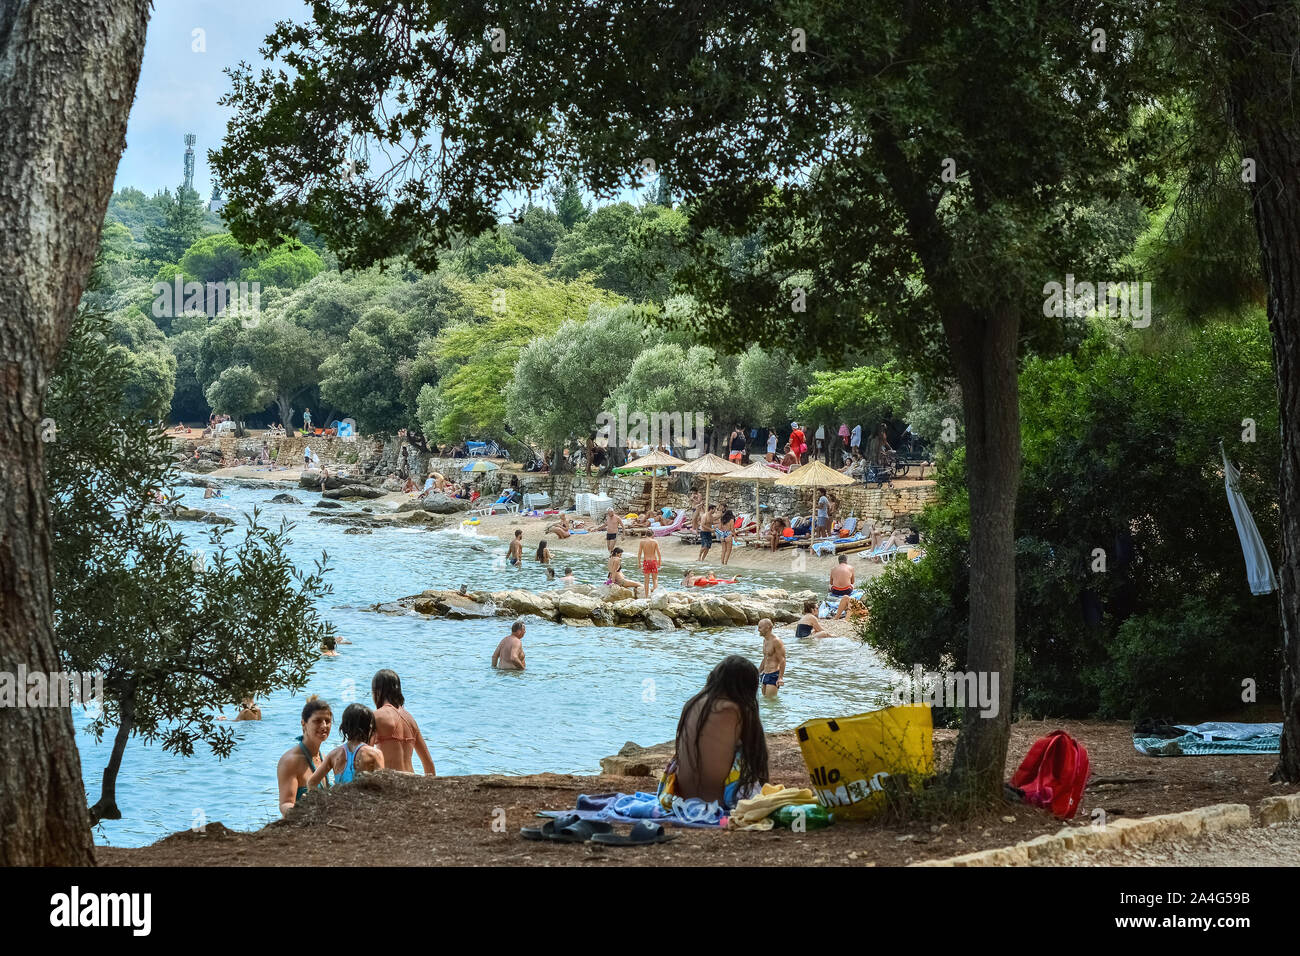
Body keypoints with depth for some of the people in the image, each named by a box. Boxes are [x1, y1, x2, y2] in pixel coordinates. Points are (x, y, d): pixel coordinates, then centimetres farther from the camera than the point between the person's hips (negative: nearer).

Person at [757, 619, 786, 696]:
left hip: (774, 675, -9)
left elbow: (782, 660, -19)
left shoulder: (776, 641, -15)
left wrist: (780, 678, -26)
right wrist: (758, 672, 28)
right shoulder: (765, 640, 14)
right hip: (765, 675, 9)